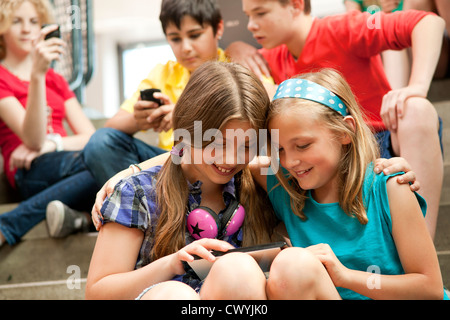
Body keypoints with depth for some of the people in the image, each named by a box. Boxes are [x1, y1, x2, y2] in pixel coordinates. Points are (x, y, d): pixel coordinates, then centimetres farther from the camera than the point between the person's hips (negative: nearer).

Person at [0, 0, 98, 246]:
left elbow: (90, 136, 13)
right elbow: (34, 139, -12)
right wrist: (37, 75, -24)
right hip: (30, 174, -7)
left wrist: (50, 144, -8)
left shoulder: (56, 81, 27)